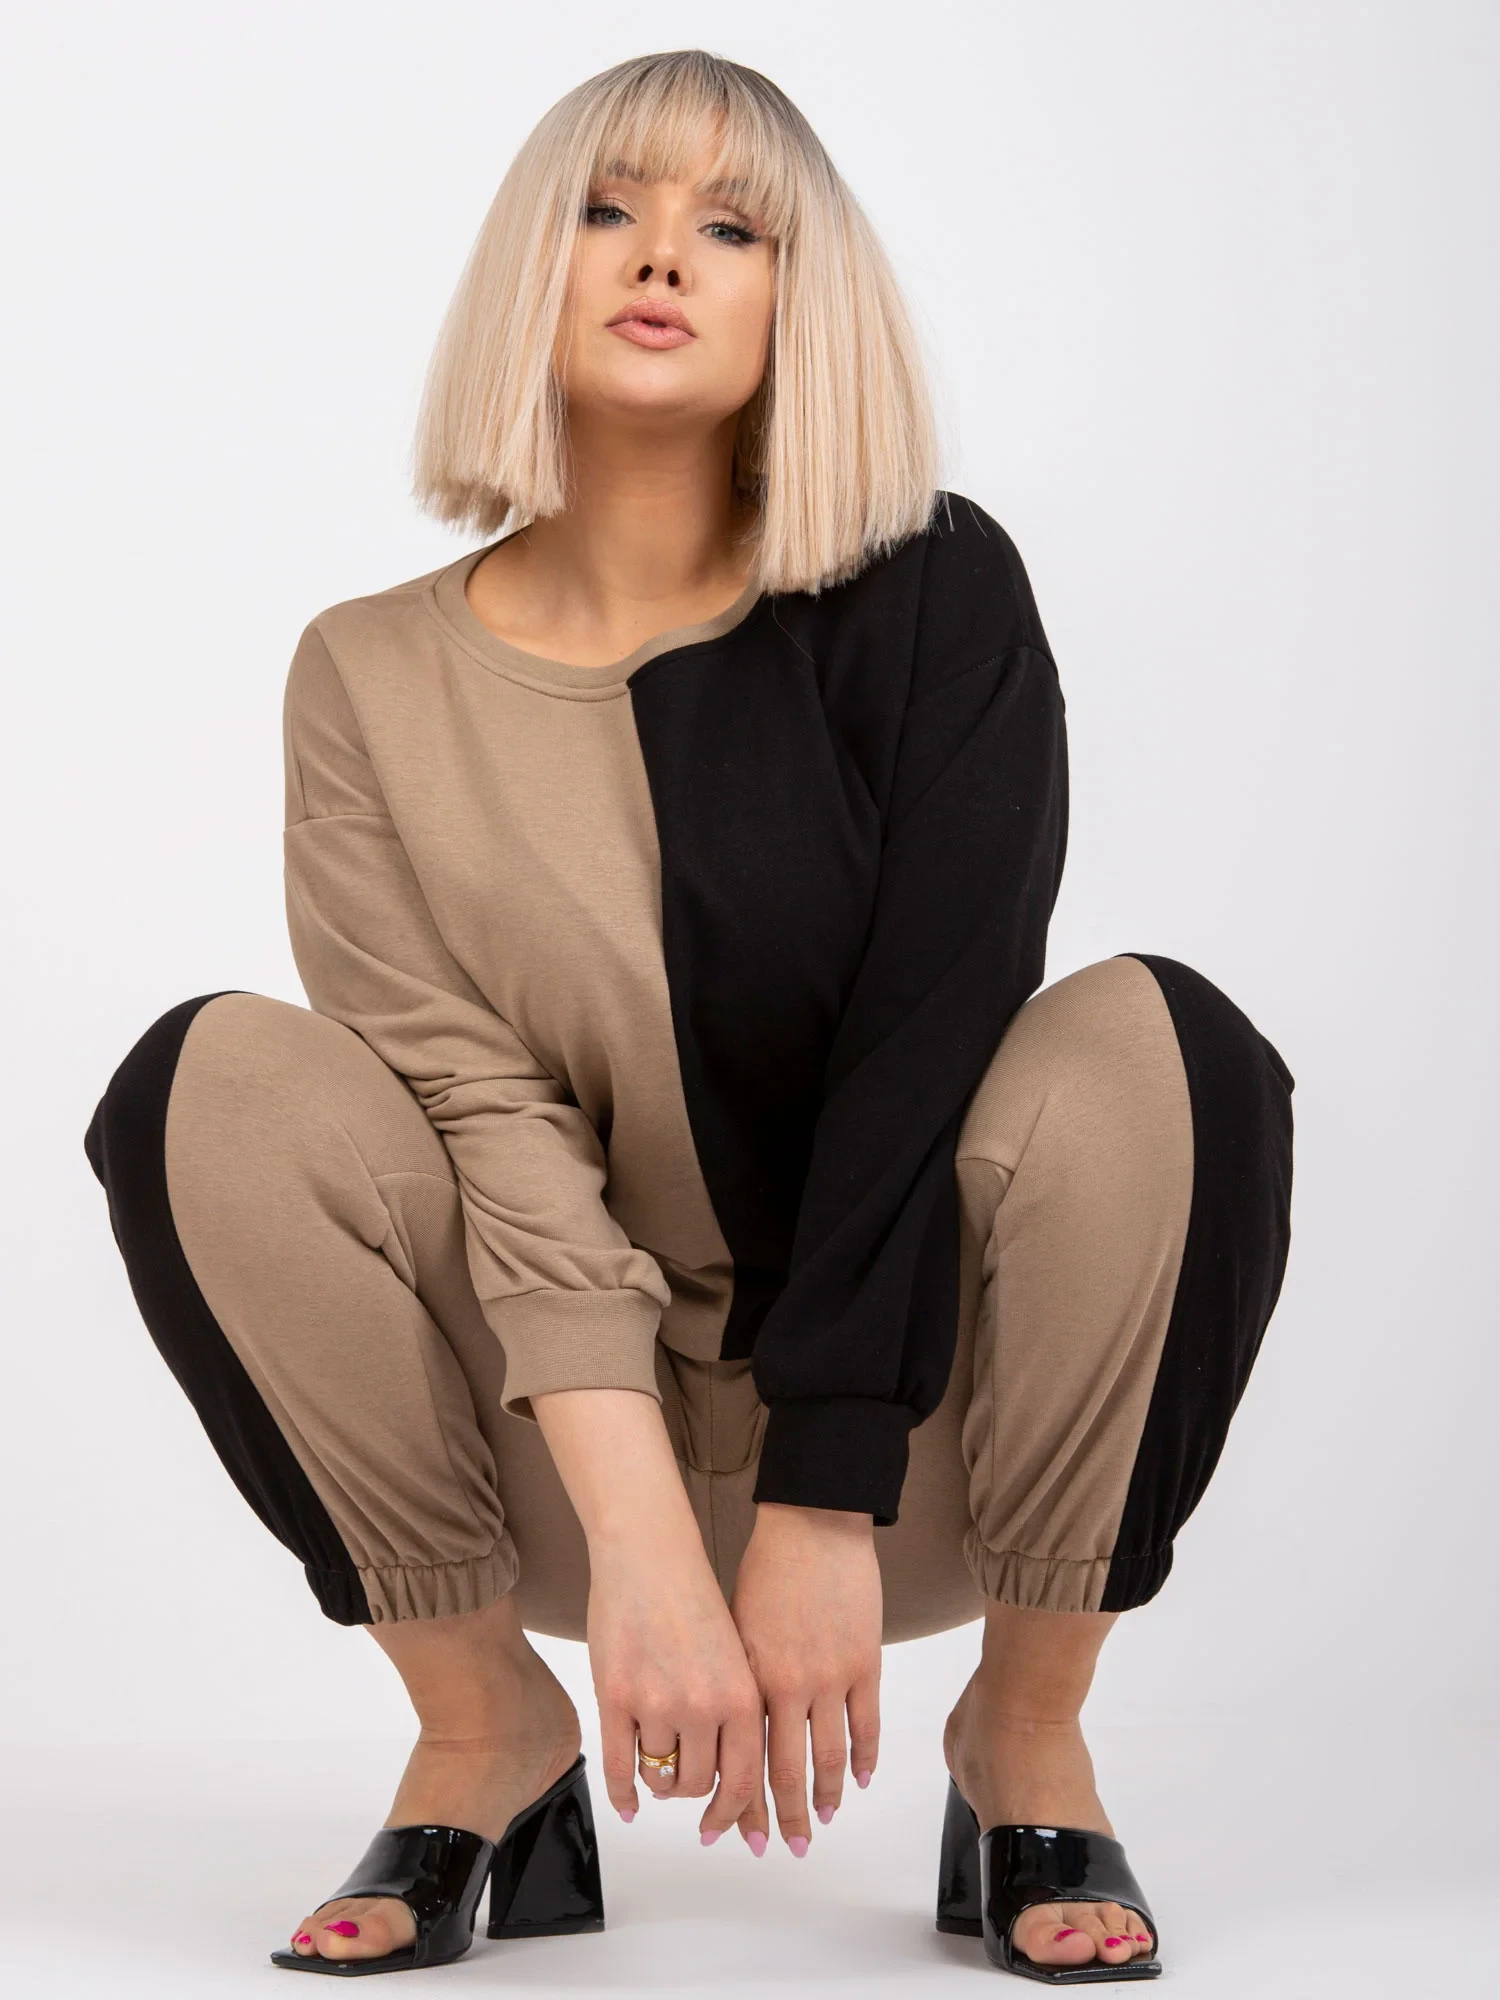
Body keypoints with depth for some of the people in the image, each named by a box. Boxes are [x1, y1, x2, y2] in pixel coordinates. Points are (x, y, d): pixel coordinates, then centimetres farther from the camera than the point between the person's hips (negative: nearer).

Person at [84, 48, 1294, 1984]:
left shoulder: (934, 600, -8)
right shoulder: (377, 681, -5)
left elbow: (931, 1051, -18)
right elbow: (481, 1119, -16)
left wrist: (821, 1514, -25)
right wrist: (641, 1533, -29)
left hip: (916, 1429, -1)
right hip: (553, 1447, 1)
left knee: (1155, 1048, -27)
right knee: (217, 1079, -21)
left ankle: (1026, 1737, -11)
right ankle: (487, 1731, -7)